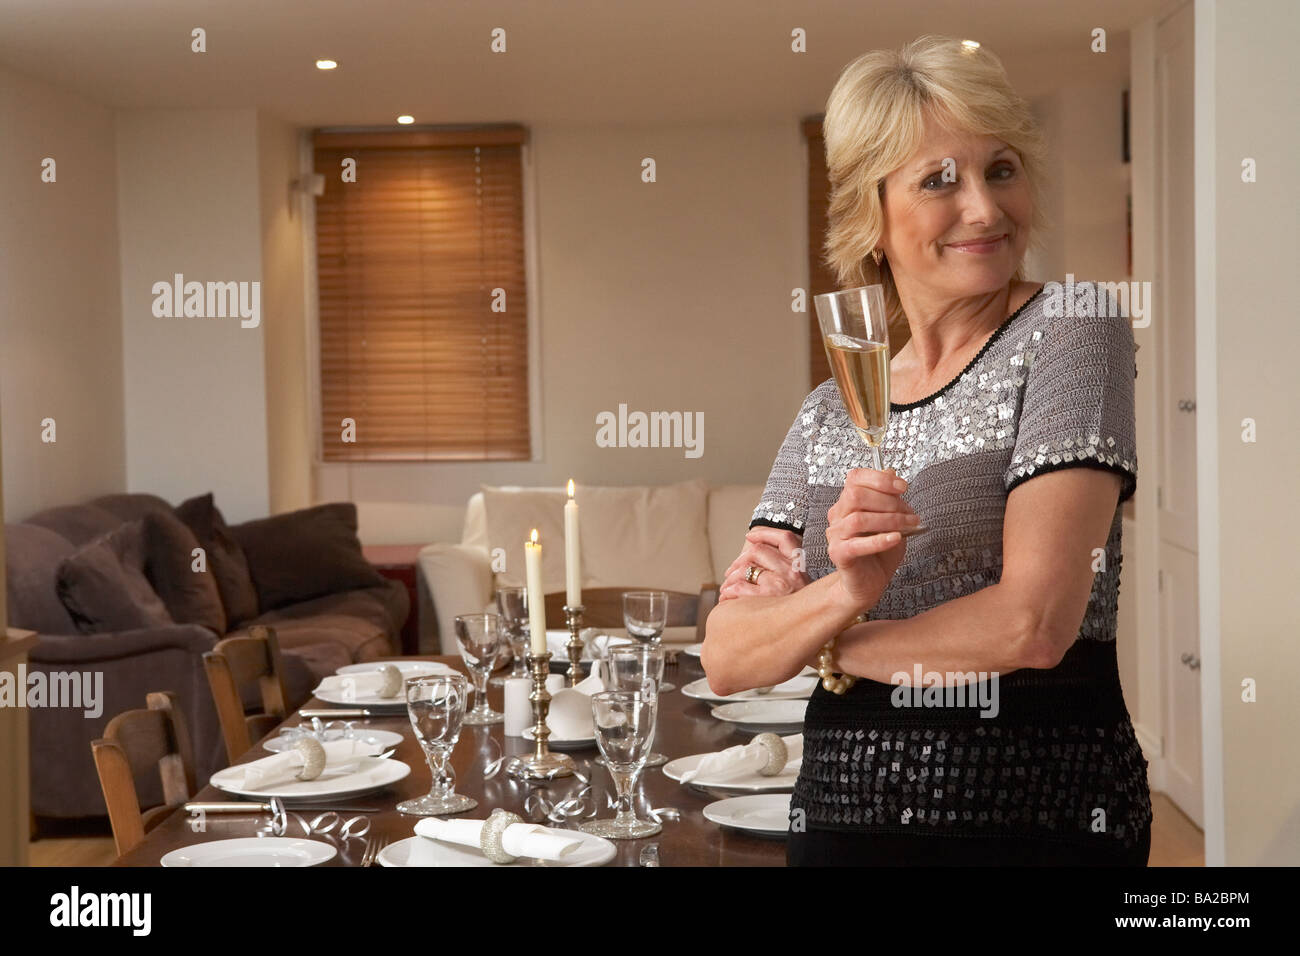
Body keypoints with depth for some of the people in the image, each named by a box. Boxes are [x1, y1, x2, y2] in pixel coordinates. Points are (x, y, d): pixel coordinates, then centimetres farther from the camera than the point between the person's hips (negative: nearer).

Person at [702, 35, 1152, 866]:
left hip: (1038, 815, -4)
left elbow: (1033, 623, -18)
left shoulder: (1072, 329, -8)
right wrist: (846, 589, -22)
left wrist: (829, 644, -4)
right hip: (838, 815, 4)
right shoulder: (832, 410, 6)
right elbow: (726, 661, -2)